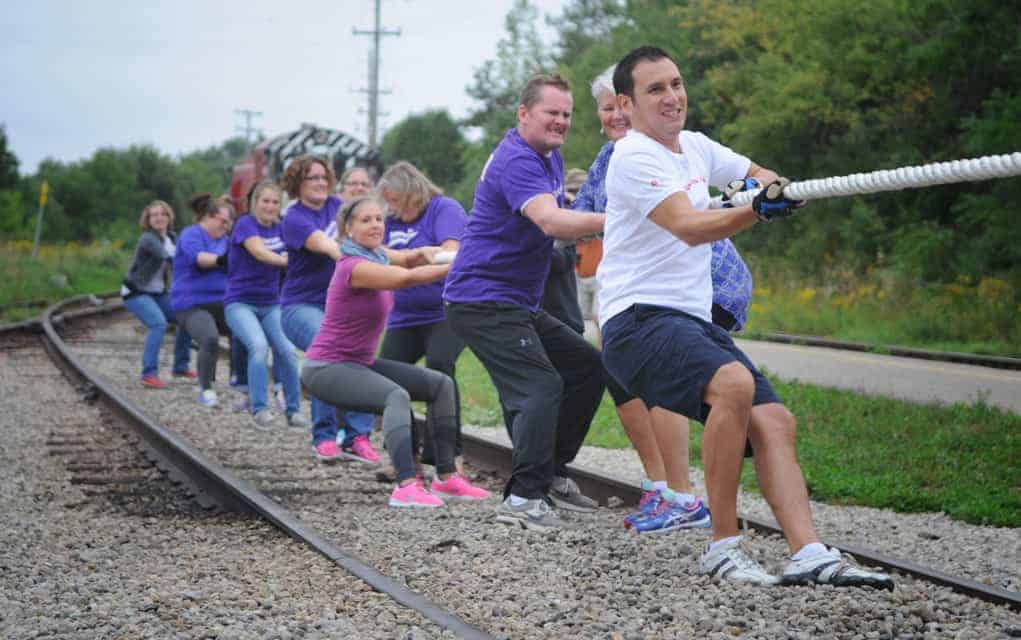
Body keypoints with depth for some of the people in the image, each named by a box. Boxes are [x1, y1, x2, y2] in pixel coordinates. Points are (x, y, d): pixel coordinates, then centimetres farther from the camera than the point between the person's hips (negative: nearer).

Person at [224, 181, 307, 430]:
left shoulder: (280, 227, 9)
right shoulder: (245, 224, -10)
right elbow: (260, 252, -26)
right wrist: (288, 260, -41)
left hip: (271, 304, 5)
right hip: (240, 303, -5)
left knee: (287, 351, -14)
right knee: (259, 346, -28)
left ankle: (293, 410, -1)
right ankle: (259, 409, -21)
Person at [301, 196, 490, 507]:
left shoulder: (375, 255, 6)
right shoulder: (354, 267, -23)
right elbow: (407, 277, -33)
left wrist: (425, 253, -21)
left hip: (360, 362, 10)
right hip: (327, 367, -10)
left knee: (441, 384, 6)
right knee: (397, 396, -35)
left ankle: (446, 478, 3)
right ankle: (406, 486, -46)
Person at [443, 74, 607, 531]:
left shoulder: (551, 159, 15)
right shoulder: (516, 161, -19)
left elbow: (558, 224, 30)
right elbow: (550, 221, -36)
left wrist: (589, 231, 10)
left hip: (519, 303, 10)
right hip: (483, 301, -10)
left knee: (587, 367, 11)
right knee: (541, 386, -20)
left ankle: (551, 472, 18)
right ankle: (523, 497, -19)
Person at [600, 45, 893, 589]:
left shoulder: (695, 147, 16)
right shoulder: (633, 158, -11)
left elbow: (759, 174, 29)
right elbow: (689, 227, -24)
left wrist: (771, 186, 4)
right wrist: (756, 210, -40)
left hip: (695, 319, 9)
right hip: (637, 320, -9)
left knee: (774, 420, -9)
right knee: (734, 383, -33)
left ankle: (809, 555, -17)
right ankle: (723, 547, -25)